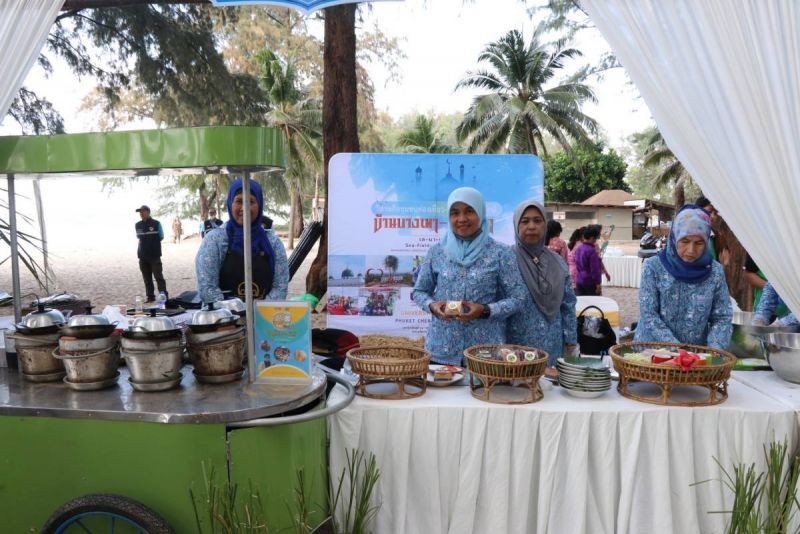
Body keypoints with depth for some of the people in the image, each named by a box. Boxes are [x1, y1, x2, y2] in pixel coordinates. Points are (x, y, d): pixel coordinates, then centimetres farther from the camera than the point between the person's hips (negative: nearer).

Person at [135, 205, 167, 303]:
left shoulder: (156, 224, -4)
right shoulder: (138, 225, 10)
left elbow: (161, 237, 2)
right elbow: (138, 237, 18)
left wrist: (153, 242, -4)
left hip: (155, 255, -5)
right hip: (142, 256, 5)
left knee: (158, 276, -7)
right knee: (147, 278, 9)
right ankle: (150, 297, 16)